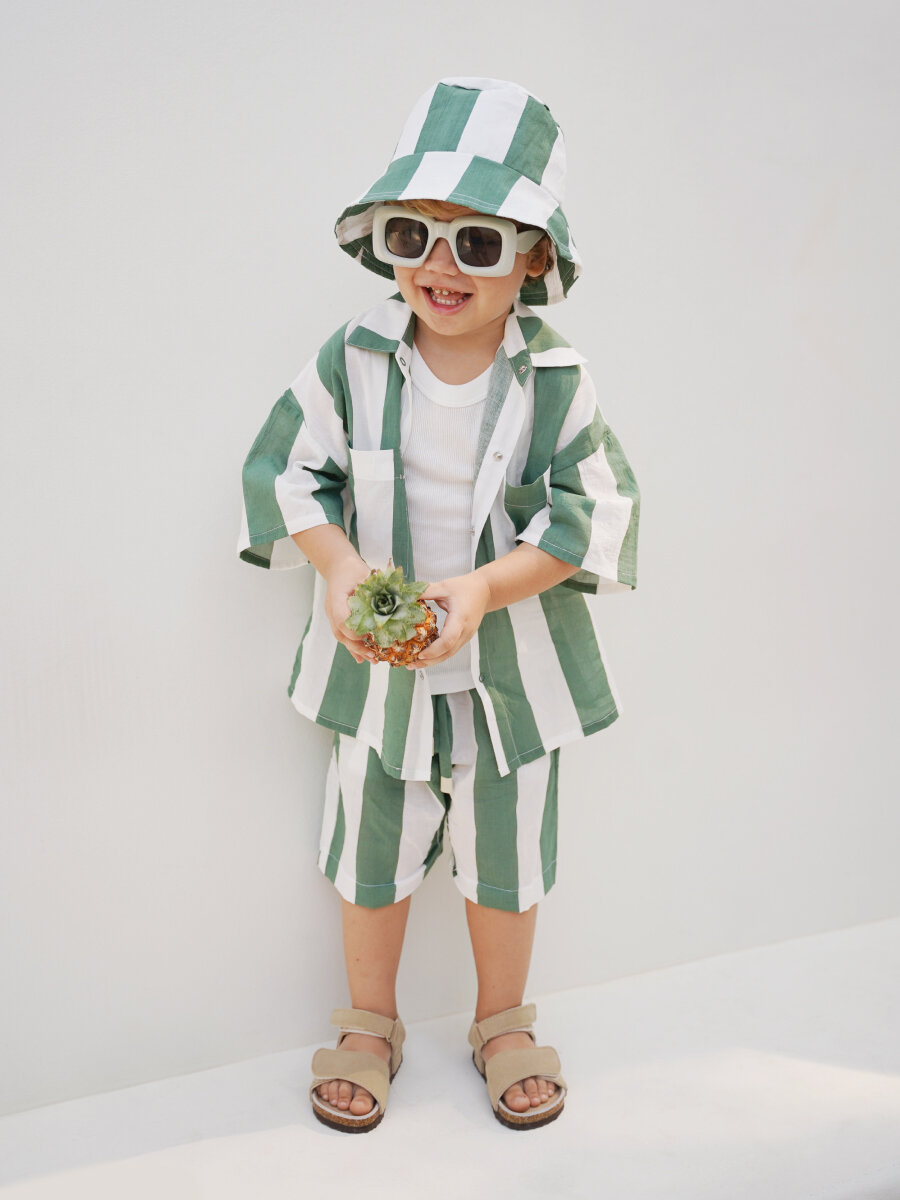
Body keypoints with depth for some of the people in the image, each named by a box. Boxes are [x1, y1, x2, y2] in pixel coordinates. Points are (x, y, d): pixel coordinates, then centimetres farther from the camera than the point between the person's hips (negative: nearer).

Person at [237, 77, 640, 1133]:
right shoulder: (353, 360, -10)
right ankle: (369, 1023, 40)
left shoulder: (555, 380, -13)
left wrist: (487, 587, -28)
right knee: (370, 850, 16)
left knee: (506, 858, 17)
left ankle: (503, 1022, 42)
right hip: (375, 659, 1)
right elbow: (285, 468, -5)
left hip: (513, 662, 0)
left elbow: (594, 508, -14)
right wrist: (339, 565, -23)